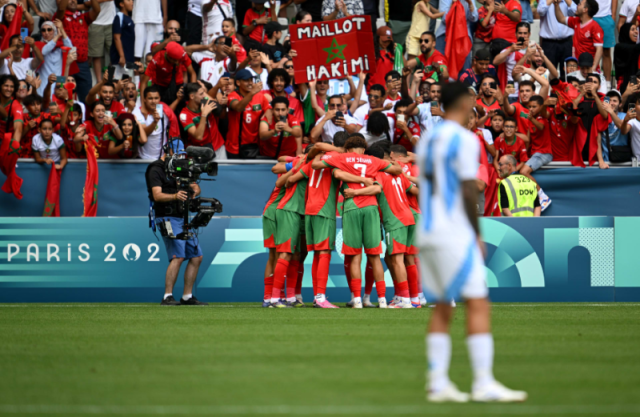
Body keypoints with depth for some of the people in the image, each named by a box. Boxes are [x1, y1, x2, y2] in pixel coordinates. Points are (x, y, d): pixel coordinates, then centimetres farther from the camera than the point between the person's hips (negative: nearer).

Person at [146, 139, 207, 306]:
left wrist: (195, 190, -10)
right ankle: (167, 297, -22)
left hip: (183, 217, 9)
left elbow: (195, 187, 16)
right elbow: (157, 195, -20)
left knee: (196, 257, 8)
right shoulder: (156, 169, -7)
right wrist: (174, 196, -40)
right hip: (168, 218, -9)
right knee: (178, 256, -21)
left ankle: (187, 296, 15)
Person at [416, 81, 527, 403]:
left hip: (428, 232, 8)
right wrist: (477, 235, -6)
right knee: (478, 304, -7)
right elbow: (468, 191, -15)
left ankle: (437, 382, 5)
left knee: (442, 309, 10)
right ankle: (483, 384, -13)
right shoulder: (465, 140, -10)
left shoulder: (427, 140, 15)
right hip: (455, 233, -8)